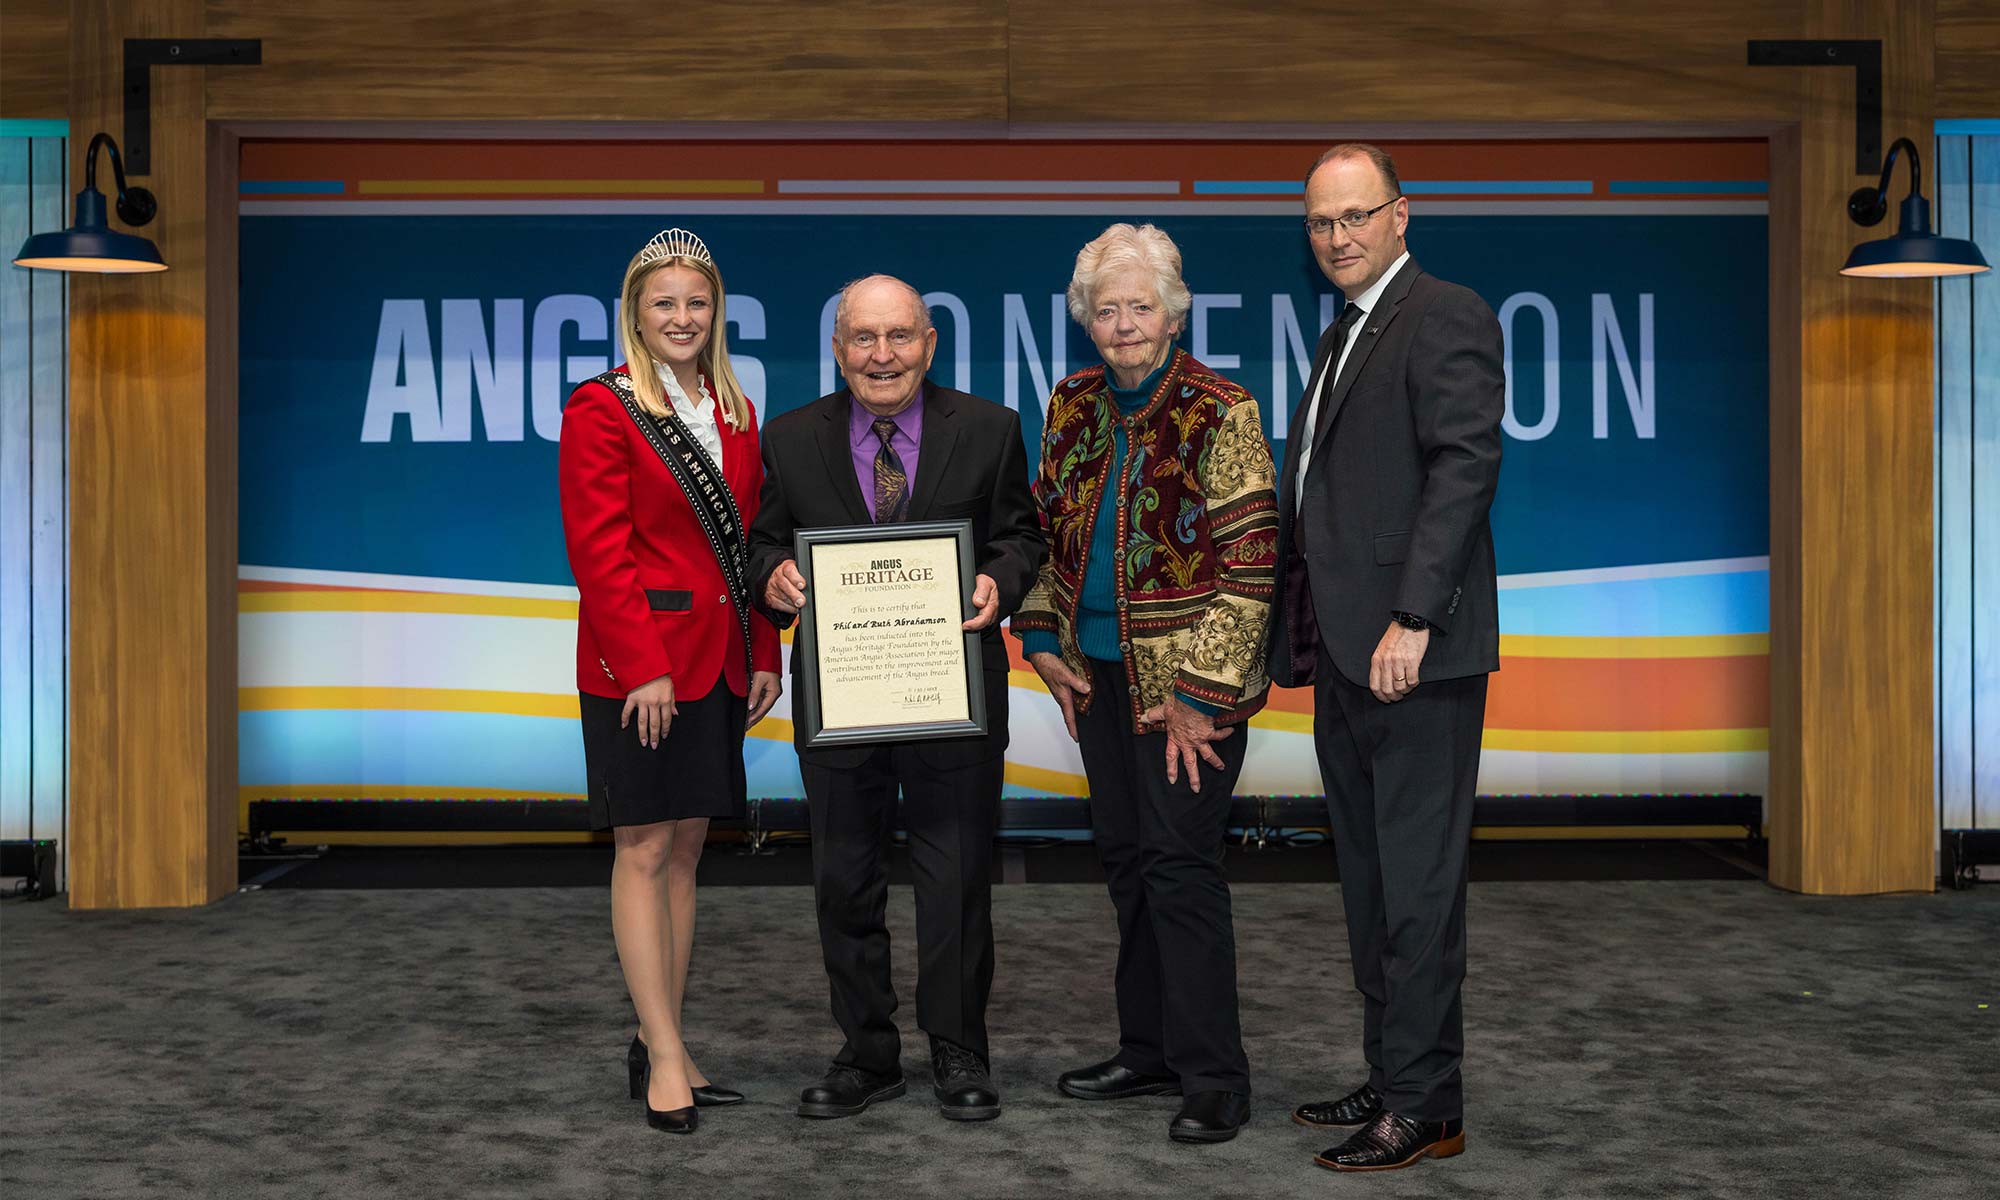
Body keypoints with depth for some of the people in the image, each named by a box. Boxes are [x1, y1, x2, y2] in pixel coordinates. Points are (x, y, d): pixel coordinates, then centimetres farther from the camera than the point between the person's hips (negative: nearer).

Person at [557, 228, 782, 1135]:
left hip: (716, 663, 7)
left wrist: (764, 655, 8)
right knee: (644, 853, -2)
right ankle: (666, 1057, 2)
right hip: (636, 665, -7)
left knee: (685, 849, 10)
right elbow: (598, 554, -12)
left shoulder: (734, 414, 13)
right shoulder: (601, 409, -6)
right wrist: (643, 668, -17)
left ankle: (657, 1043, 18)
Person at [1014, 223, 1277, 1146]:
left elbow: (1248, 566, -13)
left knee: (1179, 863, -6)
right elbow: (1047, 532, 18)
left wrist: (1200, 694, -16)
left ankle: (1212, 1079, 4)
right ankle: (1149, 1051, 26)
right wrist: (1042, 637, 6)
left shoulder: (1220, 417, -11)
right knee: (1125, 858, 13)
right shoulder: (1074, 408, 9)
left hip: (1185, 680, -7)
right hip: (1098, 672, 7)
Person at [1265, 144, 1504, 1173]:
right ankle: (1390, 1077, 23)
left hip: (1414, 655, -9)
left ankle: (1425, 1105, 3)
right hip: (1344, 657, 9)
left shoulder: (1446, 317, -7)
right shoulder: (1343, 335, 22)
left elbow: (1464, 466, -17)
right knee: (1368, 883, 13)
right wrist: (1294, 636, 14)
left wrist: (1413, 619, -23)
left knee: (1417, 885, -4)